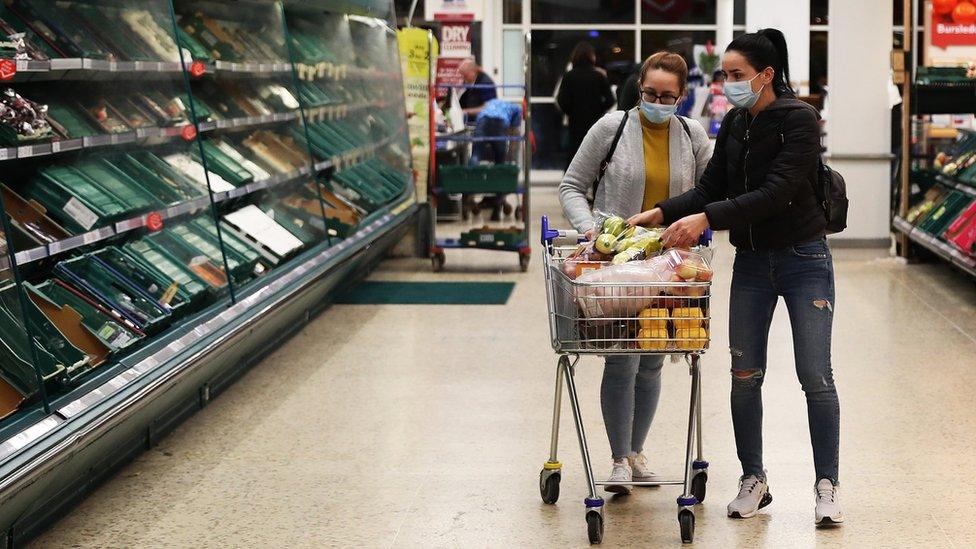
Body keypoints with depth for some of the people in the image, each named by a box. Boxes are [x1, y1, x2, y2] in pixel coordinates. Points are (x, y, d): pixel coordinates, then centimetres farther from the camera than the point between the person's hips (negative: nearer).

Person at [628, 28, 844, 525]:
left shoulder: (798, 119, -14)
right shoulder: (734, 124, 6)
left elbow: (776, 193, -24)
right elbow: (711, 188, 8)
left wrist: (707, 219, -29)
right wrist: (661, 214, -7)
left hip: (803, 260, -6)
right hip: (751, 264, 6)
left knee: (815, 375, -4)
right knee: (745, 374, 5)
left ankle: (827, 486, 4)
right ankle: (753, 480, 17)